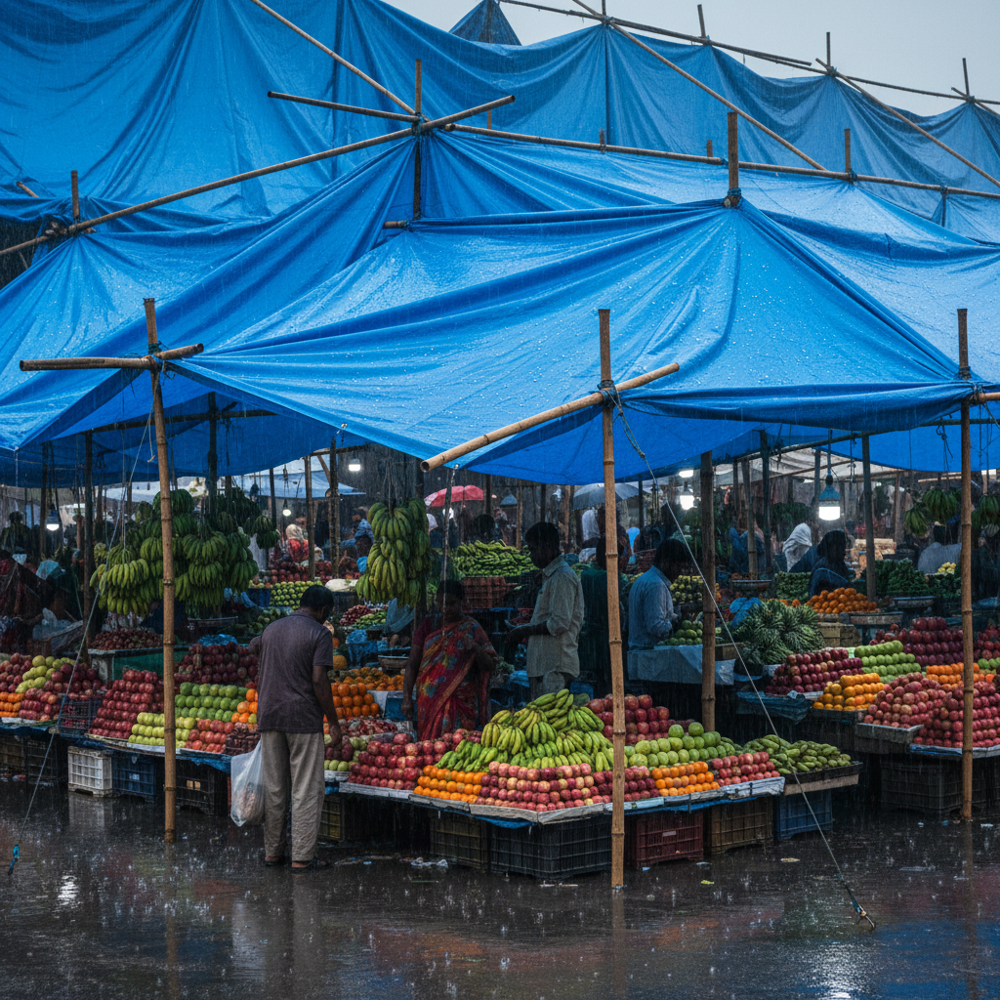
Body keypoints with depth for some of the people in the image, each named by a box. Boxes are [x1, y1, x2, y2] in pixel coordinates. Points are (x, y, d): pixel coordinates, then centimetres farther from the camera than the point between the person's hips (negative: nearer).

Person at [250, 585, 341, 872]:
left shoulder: (270, 630, 14)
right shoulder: (319, 634, -5)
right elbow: (319, 681, -13)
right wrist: (333, 722, -7)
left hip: (269, 717, 6)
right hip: (303, 719, -6)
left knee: (274, 789, 12)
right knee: (307, 790, -1)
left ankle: (272, 851, 16)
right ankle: (302, 857, -2)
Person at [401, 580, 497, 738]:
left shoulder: (471, 628, 4)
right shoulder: (428, 626, 10)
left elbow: (489, 666, -1)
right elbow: (412, 665, 9)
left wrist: (476, 648, -20)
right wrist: (407, 698, 1)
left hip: (460, 704, -2)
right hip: (429, 703, 2)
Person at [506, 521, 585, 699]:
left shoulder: (562, 577, -12)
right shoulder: (550, 576, 21)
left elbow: (559, 623, -19)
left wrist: (526, 631, -9)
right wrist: (524, 630, 15)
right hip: (542, 665, 10)